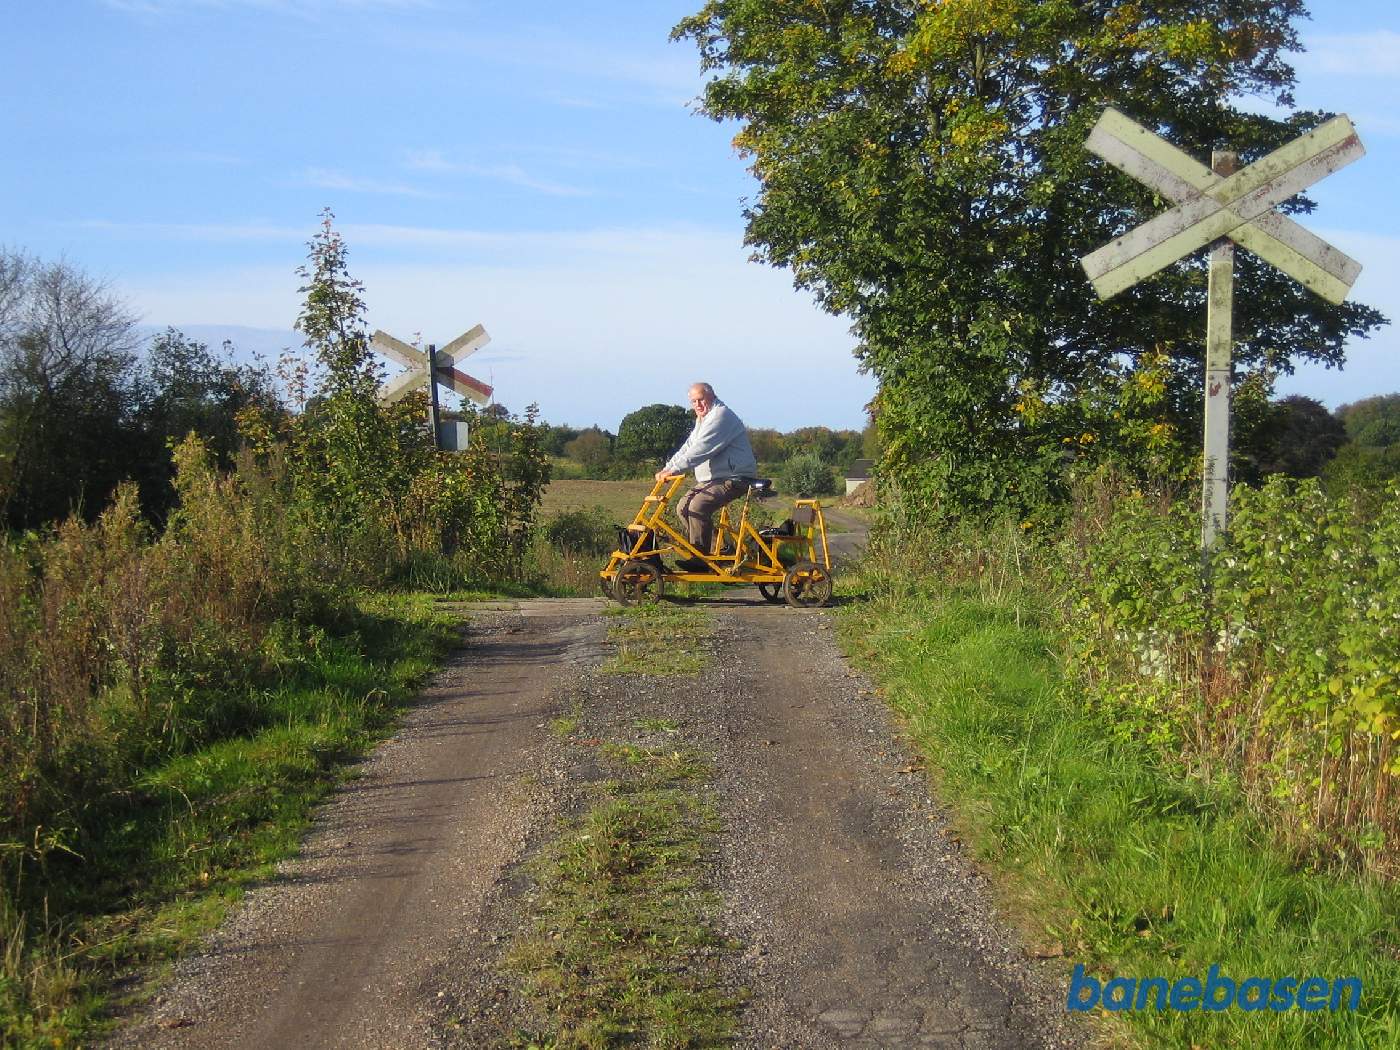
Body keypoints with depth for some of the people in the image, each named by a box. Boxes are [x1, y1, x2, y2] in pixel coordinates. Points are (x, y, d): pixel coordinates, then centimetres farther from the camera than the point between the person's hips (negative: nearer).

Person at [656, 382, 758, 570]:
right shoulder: (702, 419, 19)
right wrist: (666, 468, 3)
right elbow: (687, 448, 17)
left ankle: (699, 559, -22)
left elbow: (700, 450, -24)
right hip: (712, 479, 11)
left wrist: (673, 469, -26)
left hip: (734, 478, -11)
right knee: (683, 507, 3)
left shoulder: (721, 416, -16)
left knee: (698, 505, -27)